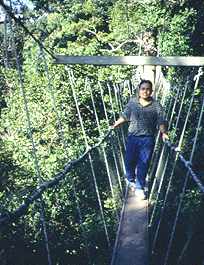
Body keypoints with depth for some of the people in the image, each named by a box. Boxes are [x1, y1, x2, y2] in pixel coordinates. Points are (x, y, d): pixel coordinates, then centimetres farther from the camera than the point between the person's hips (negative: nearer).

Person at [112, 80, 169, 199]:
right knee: (129, 161, 11)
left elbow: (161, 122, -9)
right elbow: (125, 116, 13)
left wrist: (164, 133, -25)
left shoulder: (157, 106, -5)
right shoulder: (132, 102, 1)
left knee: (143, 164, 2)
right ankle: (131, 180, 40)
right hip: (132, 137, 2)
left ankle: (140, 187, 16)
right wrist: (116, 124, 16)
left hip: (148, 139, -2)